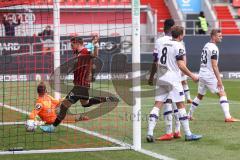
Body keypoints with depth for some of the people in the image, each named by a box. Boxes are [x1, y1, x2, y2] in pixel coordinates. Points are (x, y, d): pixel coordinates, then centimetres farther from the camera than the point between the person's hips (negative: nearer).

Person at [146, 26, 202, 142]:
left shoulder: (162, 45, 14)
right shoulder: (178, 46, -8)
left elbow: (157, 63, 15)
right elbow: (180, 65, -14)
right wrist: (191, 75, -5)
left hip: (161, 80, 6)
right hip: (173, 80, -6)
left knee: (157, 105, 2)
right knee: (180, 105, 0)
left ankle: (150, 132, -7)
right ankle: (188, 134, 3)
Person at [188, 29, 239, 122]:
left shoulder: (206, 46, 13)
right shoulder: (214, 48, -16)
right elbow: (214, 66, -21)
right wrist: (219, 80, -23)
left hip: (202, 75, 9)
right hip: (210, 76, -9)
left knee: (200, 96, 22)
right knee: (222, 94, -8)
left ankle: (189, 115, 28)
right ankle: (228, 117, -18)